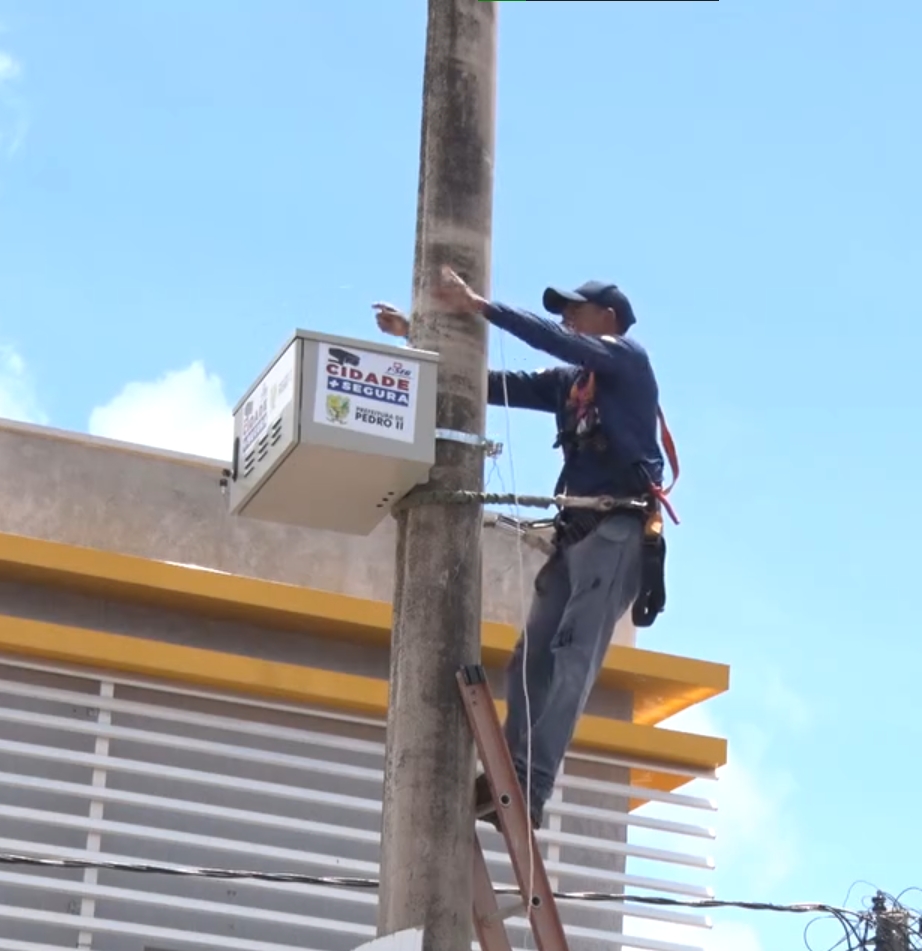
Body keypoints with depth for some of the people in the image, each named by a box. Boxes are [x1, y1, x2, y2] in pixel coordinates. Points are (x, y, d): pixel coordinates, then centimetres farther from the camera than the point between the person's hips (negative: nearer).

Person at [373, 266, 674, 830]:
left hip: (618, 529, -8)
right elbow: (496, 386, 24)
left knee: (572, 655, -20)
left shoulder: (629, 359, 5)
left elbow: (555, 341, -10)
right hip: (575, 533, 8)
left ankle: (529, 787, -31)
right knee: (533, 658, -4)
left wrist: (480, 308, -13)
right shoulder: (569, 382, 26)